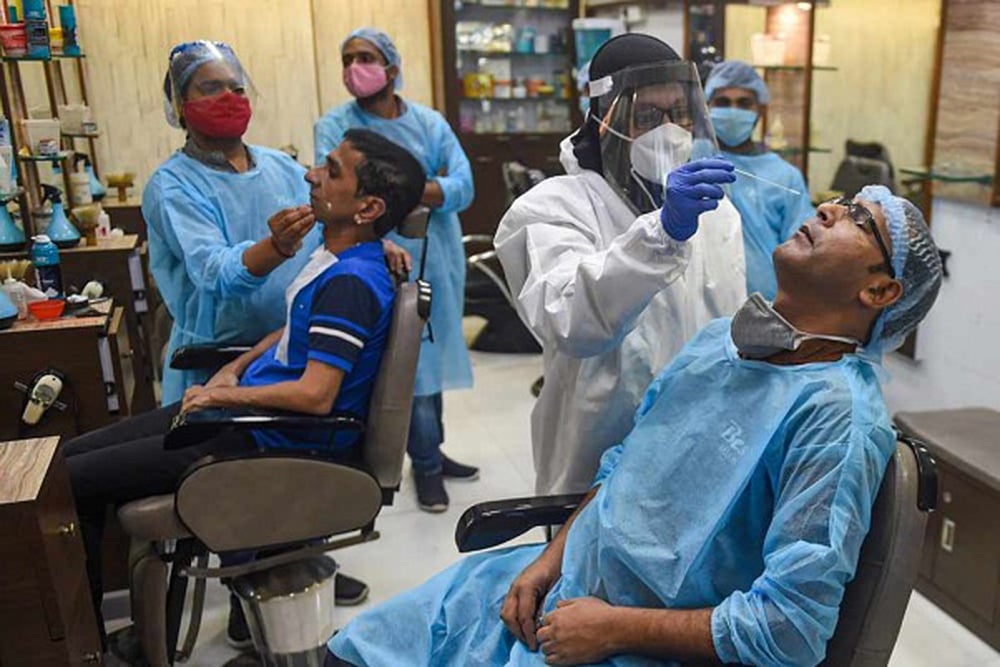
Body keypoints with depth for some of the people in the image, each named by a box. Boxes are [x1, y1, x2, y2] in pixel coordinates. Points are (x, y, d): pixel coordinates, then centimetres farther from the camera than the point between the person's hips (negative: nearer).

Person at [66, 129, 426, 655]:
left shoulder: (350, 282, -23)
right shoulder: (338, 256, 7)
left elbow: (314, 396, -28)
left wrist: (220, 397, -14)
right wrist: (234, 370, 6)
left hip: (270, 440, -10)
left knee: (68, 483, -6)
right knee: (71, 455, 12)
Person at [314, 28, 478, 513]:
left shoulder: (430, 122, 4)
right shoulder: (334, 126, -4)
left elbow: (463, 187, -8)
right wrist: (428, 188, -21)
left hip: (436, 257, 4)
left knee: (431, 356, 15)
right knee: (408, 364, -1)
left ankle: (430, 452, 31)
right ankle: (426, 464, 15)